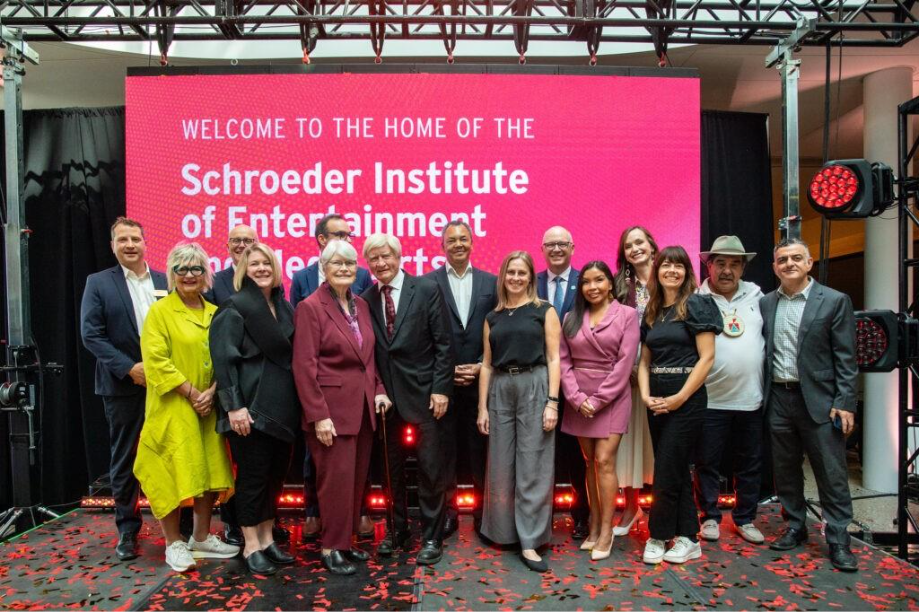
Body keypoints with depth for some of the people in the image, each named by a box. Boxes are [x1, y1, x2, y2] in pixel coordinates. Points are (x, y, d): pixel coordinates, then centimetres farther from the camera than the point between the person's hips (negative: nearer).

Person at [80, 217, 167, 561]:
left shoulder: (166, 282, 7)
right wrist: (130, 368, -15)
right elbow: (91, 335, -6)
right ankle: (127, 530, 24)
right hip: (124, 386, -1)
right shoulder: (98, 283, 1)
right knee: (124, 459, 9)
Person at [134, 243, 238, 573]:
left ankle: (202, 537, 24)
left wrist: (211, 392, -8)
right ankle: (174, 543, 14)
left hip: (208, 406, 5)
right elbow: (156, 361, -13)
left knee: (210, 470, 9)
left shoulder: (215, 314, 10)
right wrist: (192, 394, -16)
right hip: (172, 406, -5)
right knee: (173, 472, -2)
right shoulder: (160, 311, -4)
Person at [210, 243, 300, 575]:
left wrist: (295, 403, 12)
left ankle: (267, 540, 26)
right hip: (252, 405, -6)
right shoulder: (234, 308, -7)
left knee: (276, 474, 13)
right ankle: (251, 547, 16)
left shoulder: (283, 306, 12)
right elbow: (223, 359, -13)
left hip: (282, 406, 7)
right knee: (253, 476, 2)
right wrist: (234, 406, -19)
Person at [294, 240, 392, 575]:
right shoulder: (310, 307, -9)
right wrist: (319, 415, -16)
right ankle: (331, 548, 16)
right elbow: (304, 365, -13)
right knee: (337, 478, 0)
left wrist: (378, 390, 4)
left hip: (363, 406, 6)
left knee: (357, 478, 12)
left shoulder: (361, 305, 11)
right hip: (332, 408, -6)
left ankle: (347, 540, 27)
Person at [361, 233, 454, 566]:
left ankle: (432, 536, 18)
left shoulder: (427, 289, -5)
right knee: (392, 467, 13)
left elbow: (443, 344, -7)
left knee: (430, 467, 4)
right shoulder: (366, 299, 5)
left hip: (424, 392, -3)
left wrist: (441, 388, -11)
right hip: (386, 395, 4)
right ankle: (398, 528, 30)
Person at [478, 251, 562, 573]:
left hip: (535, 387, -3)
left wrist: (552, 402, -11)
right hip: (500, 391, 4)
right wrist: (482, 407, 7)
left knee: (533, 466, -1)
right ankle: (504, 531, 25)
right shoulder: (493, 317, 13)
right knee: (501, 465, 9)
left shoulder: (545, 311, 3)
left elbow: (553, 359, -3)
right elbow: (487, 364, 12)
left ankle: (530, 542, 7)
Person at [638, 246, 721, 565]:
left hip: (687, 398, -6)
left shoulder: (696, 305, -6)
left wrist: (679, 398, -15)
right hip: (657, 401, 6)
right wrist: (645, 395, -5)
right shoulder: (651, 312, 11)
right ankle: (688, 540, 23)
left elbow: (707, 357, -12)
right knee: (677, 470, 12)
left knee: (667, 472, -1)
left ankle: (658, 537, 16)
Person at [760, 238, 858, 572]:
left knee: (832, 474, 2)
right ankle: (795, 528, 28)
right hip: (778, 398, 4)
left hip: (819, 400, -3)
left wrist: (844, 403, -10)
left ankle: (838, 540, 15)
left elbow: (845, 357, -5)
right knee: (786, 470, 13)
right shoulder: (765, 303, 7)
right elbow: (762, 352, 8)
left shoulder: (835, 301, -3)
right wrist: (762, 398, 2)